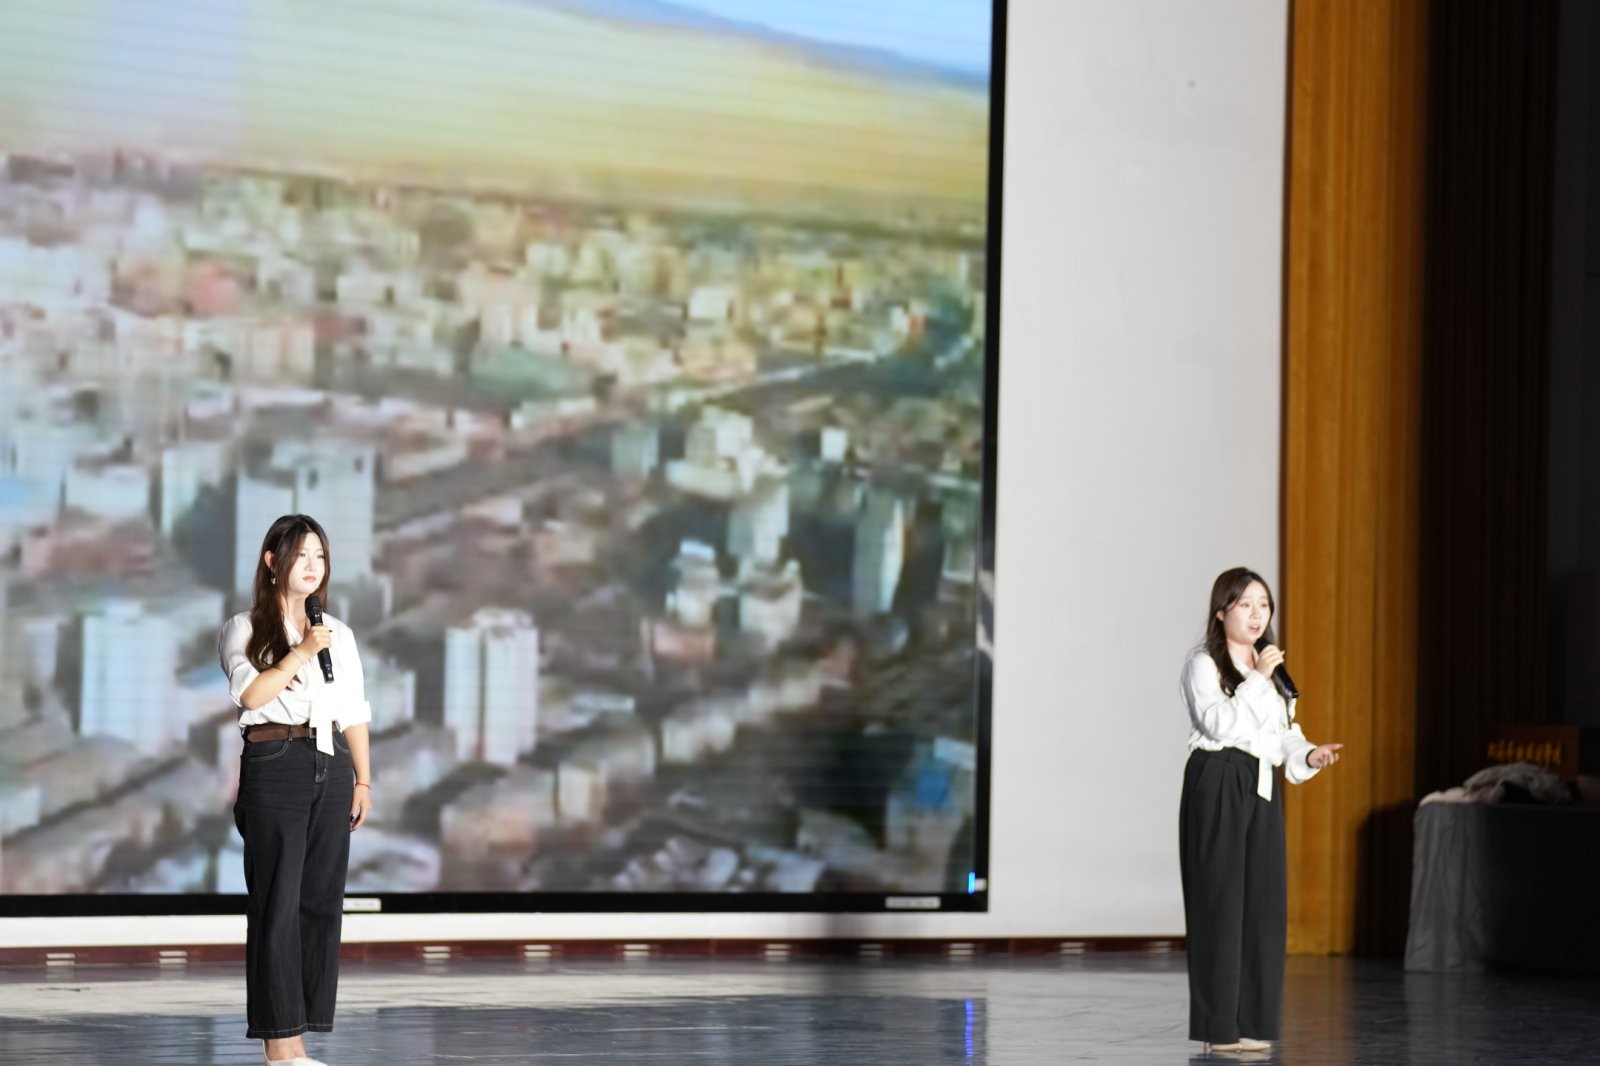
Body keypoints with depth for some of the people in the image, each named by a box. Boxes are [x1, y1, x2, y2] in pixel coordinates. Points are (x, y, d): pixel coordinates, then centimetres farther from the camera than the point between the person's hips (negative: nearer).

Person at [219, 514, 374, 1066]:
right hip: (274, 766, -5)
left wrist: (363, 780, 8)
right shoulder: (244, 629, 4)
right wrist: (301, 653, -15)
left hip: (332, 768, 5)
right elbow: (251, 694, -12)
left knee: (321, 902, 2)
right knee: (277, 902, -7)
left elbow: (355, 713, 15)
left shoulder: (338, 633, 17)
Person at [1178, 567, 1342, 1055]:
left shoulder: (1269, 665, 19)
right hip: (1217, 784, -7)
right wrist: (1257, 680, -19)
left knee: (1264, 902, 5)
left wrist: (1308, 755, -2)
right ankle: (1219, 1026, -3)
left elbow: (1285, 731, 17)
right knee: (1220, 901, -6)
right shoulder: (1203, 664, -4)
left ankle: (1252, 1021, 11)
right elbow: (1220, 724, -17)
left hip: (1262, 788, 7)